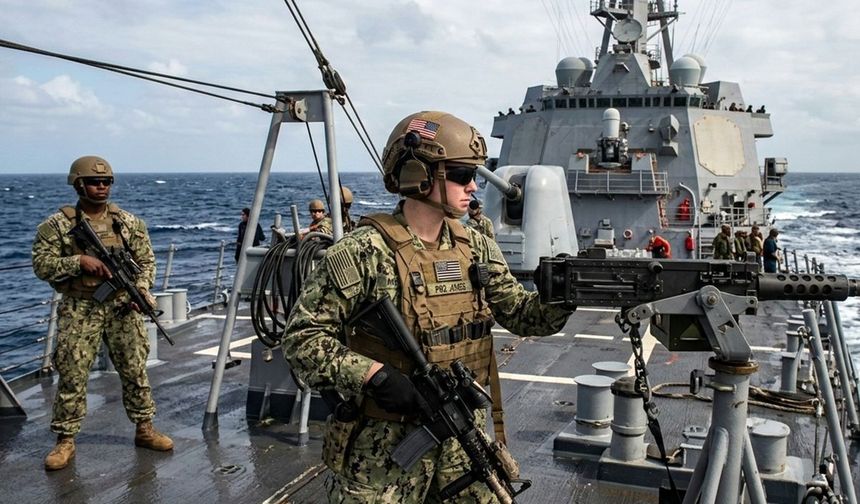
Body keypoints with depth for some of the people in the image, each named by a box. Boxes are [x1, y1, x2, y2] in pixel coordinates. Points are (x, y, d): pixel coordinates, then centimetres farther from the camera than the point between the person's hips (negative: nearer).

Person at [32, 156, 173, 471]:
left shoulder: (128, 222, 6)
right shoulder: (57, 225, -2)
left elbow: (146, 260, 10)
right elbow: (42, 265, -5)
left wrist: (142, 288, -7)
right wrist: (79, 261, -18)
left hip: (122, 307, 3)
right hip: (79, 311, -2)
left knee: (135, 370, 8)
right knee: (72, 376, -1)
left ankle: (144, 428, 22)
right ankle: (65, 441, 10)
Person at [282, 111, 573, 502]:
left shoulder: (476, 249, 4)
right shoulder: (362, 253, -16)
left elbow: (521, 313, 7)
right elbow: (302, 338, -14)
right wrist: (372, 374, -27)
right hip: (385, 444, -5)